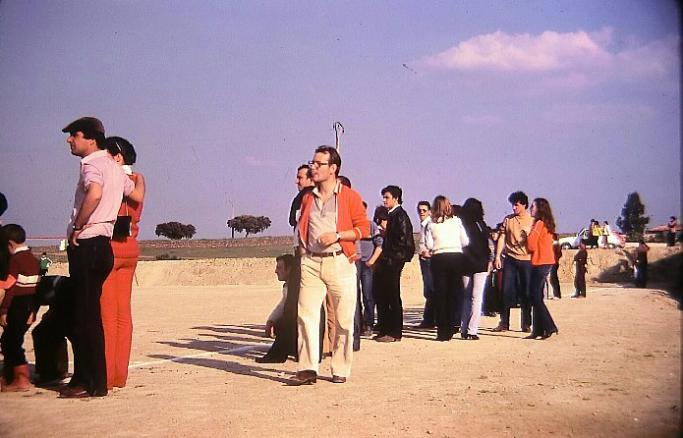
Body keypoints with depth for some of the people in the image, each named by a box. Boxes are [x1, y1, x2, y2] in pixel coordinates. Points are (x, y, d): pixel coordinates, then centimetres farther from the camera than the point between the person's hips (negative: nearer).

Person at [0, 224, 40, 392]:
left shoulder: (15, 259, -12)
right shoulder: (33, 259, 13)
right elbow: (36, 286, 15)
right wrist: (32, 310, 18)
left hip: (17, 307, -9)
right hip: (29, 307, 9)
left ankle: (22, 379, -7)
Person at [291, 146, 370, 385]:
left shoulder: (349, 196, 0)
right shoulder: (307, 198, 16)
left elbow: (364, 228, -3)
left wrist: (337, 235, -13)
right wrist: (302, 250, 11)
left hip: (339, 262, -4)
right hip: (311, 262, 4)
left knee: (344, 319, 1)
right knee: (306, 315, -5)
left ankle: (341, 370, 13)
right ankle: (307, 369, -4)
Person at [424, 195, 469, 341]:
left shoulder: (431, 224, 0)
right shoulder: (457, 221, 2)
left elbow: (428, 245, -4)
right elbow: (465, 242, 3)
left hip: (439, 258, -1)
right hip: (456, 257, 1)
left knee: (441, 294, 5)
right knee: (455, 294, 9)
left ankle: (442, 331, 6)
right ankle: (451, 328, 8)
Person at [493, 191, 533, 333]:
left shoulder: (532, 221, 4)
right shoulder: (508, 219, 7)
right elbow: (502, 238, 6)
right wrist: (497, 256, -1)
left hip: (526, 260, -1)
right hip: (510, 260, 1)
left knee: (525, 293, 3)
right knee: (507, 291, 0)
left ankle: (526, 324, 12)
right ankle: (504, 323, 8)